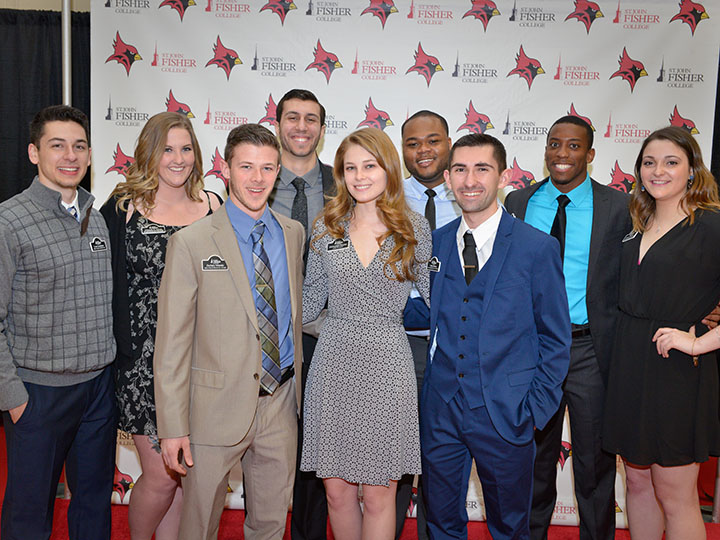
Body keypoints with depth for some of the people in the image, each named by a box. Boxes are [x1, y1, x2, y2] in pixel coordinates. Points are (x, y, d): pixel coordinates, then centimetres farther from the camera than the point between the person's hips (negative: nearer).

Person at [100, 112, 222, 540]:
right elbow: (110, 287, -1)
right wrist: (124, 355, -6)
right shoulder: (122, 208, -1)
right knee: (161, 474, 0)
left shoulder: (213, 207, 7)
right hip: (145, 357, -3)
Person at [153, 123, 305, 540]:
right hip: (217, 407, -3)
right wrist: (173, 427, -11)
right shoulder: (192, 243, -8)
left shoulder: (294, 233, 6)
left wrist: (298, 381, 11)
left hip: (281, 401, 4)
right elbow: (172, 343, -8)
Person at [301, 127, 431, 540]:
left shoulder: (415, 228, 1)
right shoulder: (326, 226, 4)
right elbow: (311, 301, 10)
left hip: (387, 366, -1)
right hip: (335, 363, 2)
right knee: (337, 490, 10)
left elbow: (430, 296, 9)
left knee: (379, 493, 6)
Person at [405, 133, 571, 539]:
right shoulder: (436, 242, 4)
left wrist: (536, 409, -8)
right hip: (441, 409, 3)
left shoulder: (538, 247, -7)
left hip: (505, 414, -3)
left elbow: (555, 338, -3)